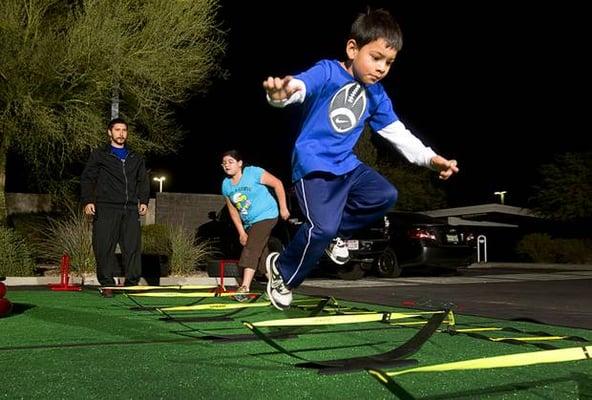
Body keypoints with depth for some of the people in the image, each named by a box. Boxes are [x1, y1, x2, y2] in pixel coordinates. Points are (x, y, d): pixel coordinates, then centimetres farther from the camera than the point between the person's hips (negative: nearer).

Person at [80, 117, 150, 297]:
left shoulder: (136, 158, 21)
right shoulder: (99, 155, 10)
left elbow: (143, 181, 23)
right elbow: (87, 179, 6)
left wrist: (144, 201, 9)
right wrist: (87, 201, -6)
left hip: (131, 209, 3)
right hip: (106, 209, -3)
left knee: (133, 246, -1)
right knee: (104, 247, -5)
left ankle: (132, 282, 7)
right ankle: (107, 284, 4)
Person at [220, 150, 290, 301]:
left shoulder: (253, 173, -14)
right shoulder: (226, 185, 3)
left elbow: (277, 184, -10)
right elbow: (233, 210, 7)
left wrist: (283, 208, -11)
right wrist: (241, 232, 2)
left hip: (266, 216, -7)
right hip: (249, 223, 7)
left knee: (251, 250, -20)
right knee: (261, 253, 16)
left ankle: (245, 287, -26)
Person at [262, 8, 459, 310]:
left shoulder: (376, 95, 8)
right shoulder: (327, 72, -12)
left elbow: (397, 133, 12)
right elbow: (299, 85, -31)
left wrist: (430, 158, 1)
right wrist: (280, 92, -56)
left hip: (347, 165, 7)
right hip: (313, 165, -7)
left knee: (385, 196, -4)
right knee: (322, 229, -20)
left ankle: (337, 230, 14)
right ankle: (282, 275, 4)